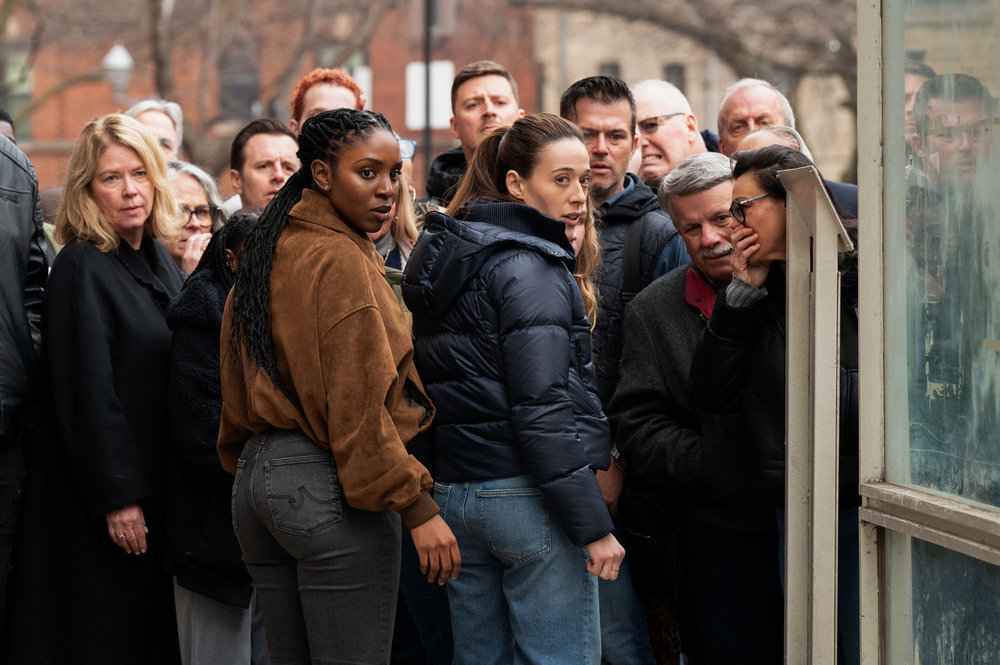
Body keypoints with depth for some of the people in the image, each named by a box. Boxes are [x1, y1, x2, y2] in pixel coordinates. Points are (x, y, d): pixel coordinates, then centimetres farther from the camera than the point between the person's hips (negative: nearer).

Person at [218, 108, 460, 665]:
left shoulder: (270, 251, 14)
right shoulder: (341, 262, -13)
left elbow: (238, 393, 18)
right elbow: (361, 402, -18)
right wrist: (418, 508, -16)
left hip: (258, 473, 9)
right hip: (328, 490, -9)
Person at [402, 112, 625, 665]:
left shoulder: (445, 257, 15)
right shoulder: (528, 267, -12)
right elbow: (543, 408, -19)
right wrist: (593, 526, -17)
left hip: (454, 494, 9)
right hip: (526, 496, -9)